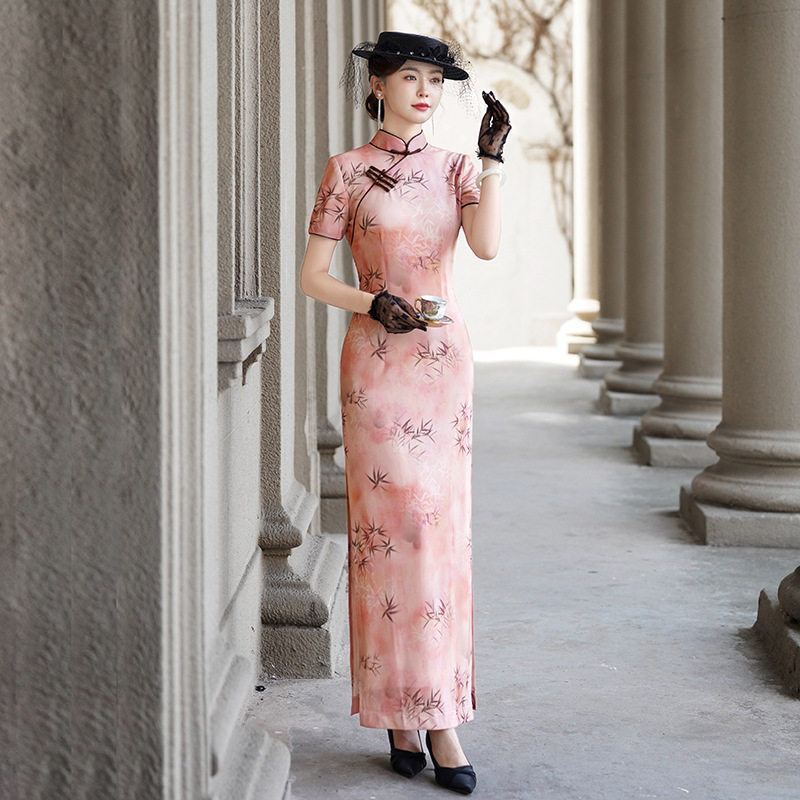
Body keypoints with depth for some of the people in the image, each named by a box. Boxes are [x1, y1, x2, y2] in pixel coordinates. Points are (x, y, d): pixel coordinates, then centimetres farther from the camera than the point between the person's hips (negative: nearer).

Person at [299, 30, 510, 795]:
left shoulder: (454, 168, 9)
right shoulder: (346, 170, 1)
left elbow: (488, 244, -9)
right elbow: (312, 276, 0)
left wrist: (493, 157, -9)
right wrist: (373, 303, -15)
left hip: (444, 357, 3)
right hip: (376, 359, -3)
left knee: (441, 529, 3)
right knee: (393, 525, -5)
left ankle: (429, 705, 11)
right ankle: (408, 713, 2)